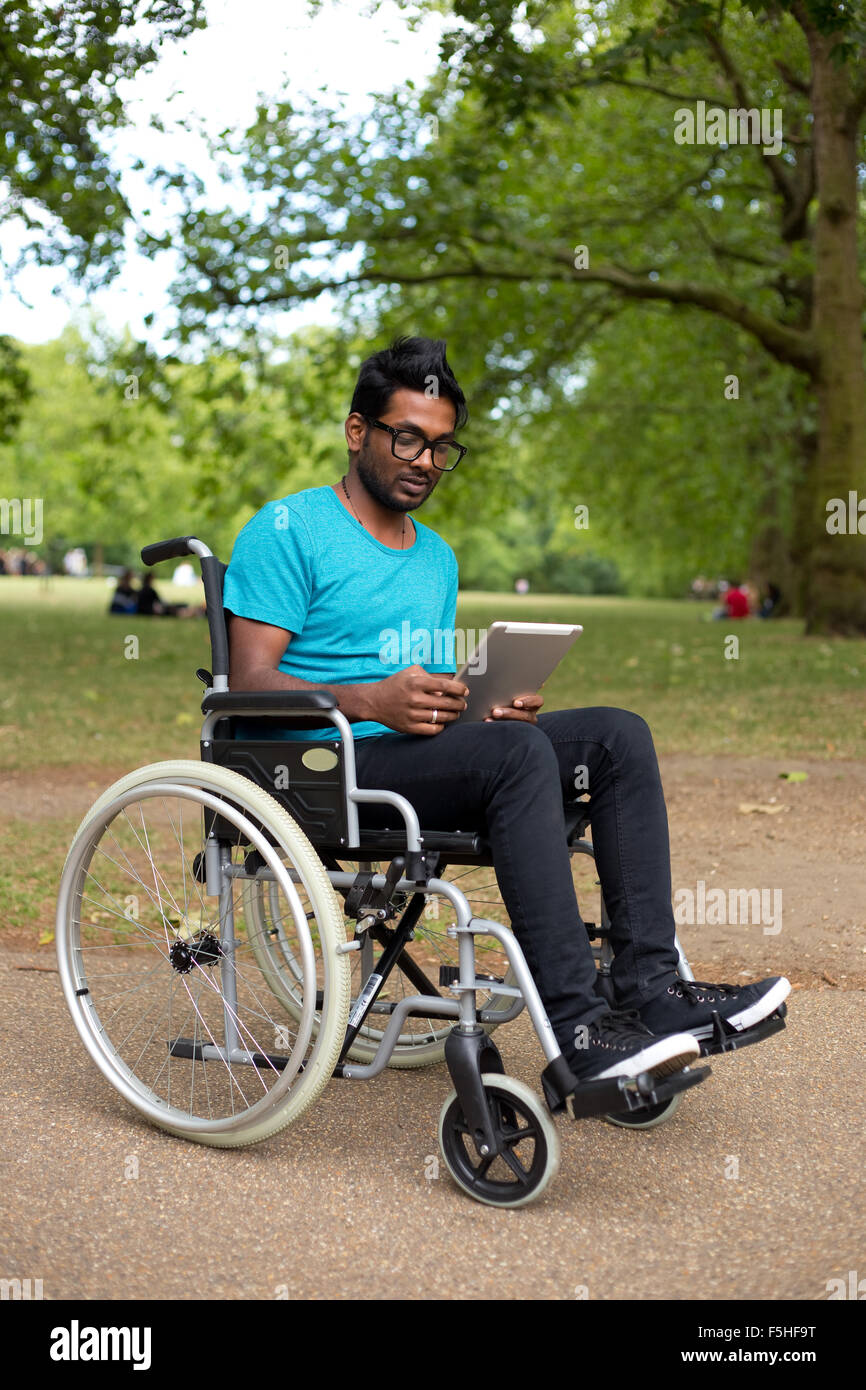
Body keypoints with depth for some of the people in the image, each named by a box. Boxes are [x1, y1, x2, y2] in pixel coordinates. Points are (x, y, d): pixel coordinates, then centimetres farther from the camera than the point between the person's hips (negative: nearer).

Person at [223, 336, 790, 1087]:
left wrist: (490, 706, -2)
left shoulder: (437, 557, 24)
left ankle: (649, 983, -17)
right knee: (520, 753, -33)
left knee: (619, 734, -10)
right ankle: (579, 1027, -36)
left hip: (419, 757, 8)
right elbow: (249, 683, -10)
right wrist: (373, 701, -25)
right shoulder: (289, 529, -1)